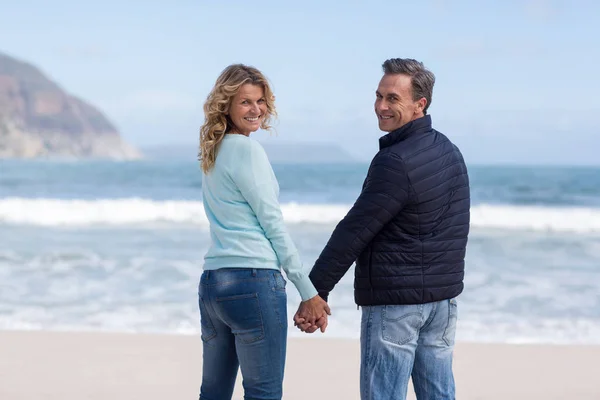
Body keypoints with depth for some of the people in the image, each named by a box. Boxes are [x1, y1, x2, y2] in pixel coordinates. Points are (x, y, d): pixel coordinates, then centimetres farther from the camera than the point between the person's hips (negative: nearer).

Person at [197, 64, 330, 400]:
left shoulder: (213, 152, 16)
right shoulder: (247, 149, -8)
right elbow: (273, 224, -9)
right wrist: (309, 292, -5)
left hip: (211, 282, 9)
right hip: (254, 279, -9)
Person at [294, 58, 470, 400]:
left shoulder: (395, 162, -18)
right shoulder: (450, 151, 10)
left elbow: (354, 232, -18)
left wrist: (315, 293, -14)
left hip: (395, 299, -9)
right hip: (444, 295, 9)